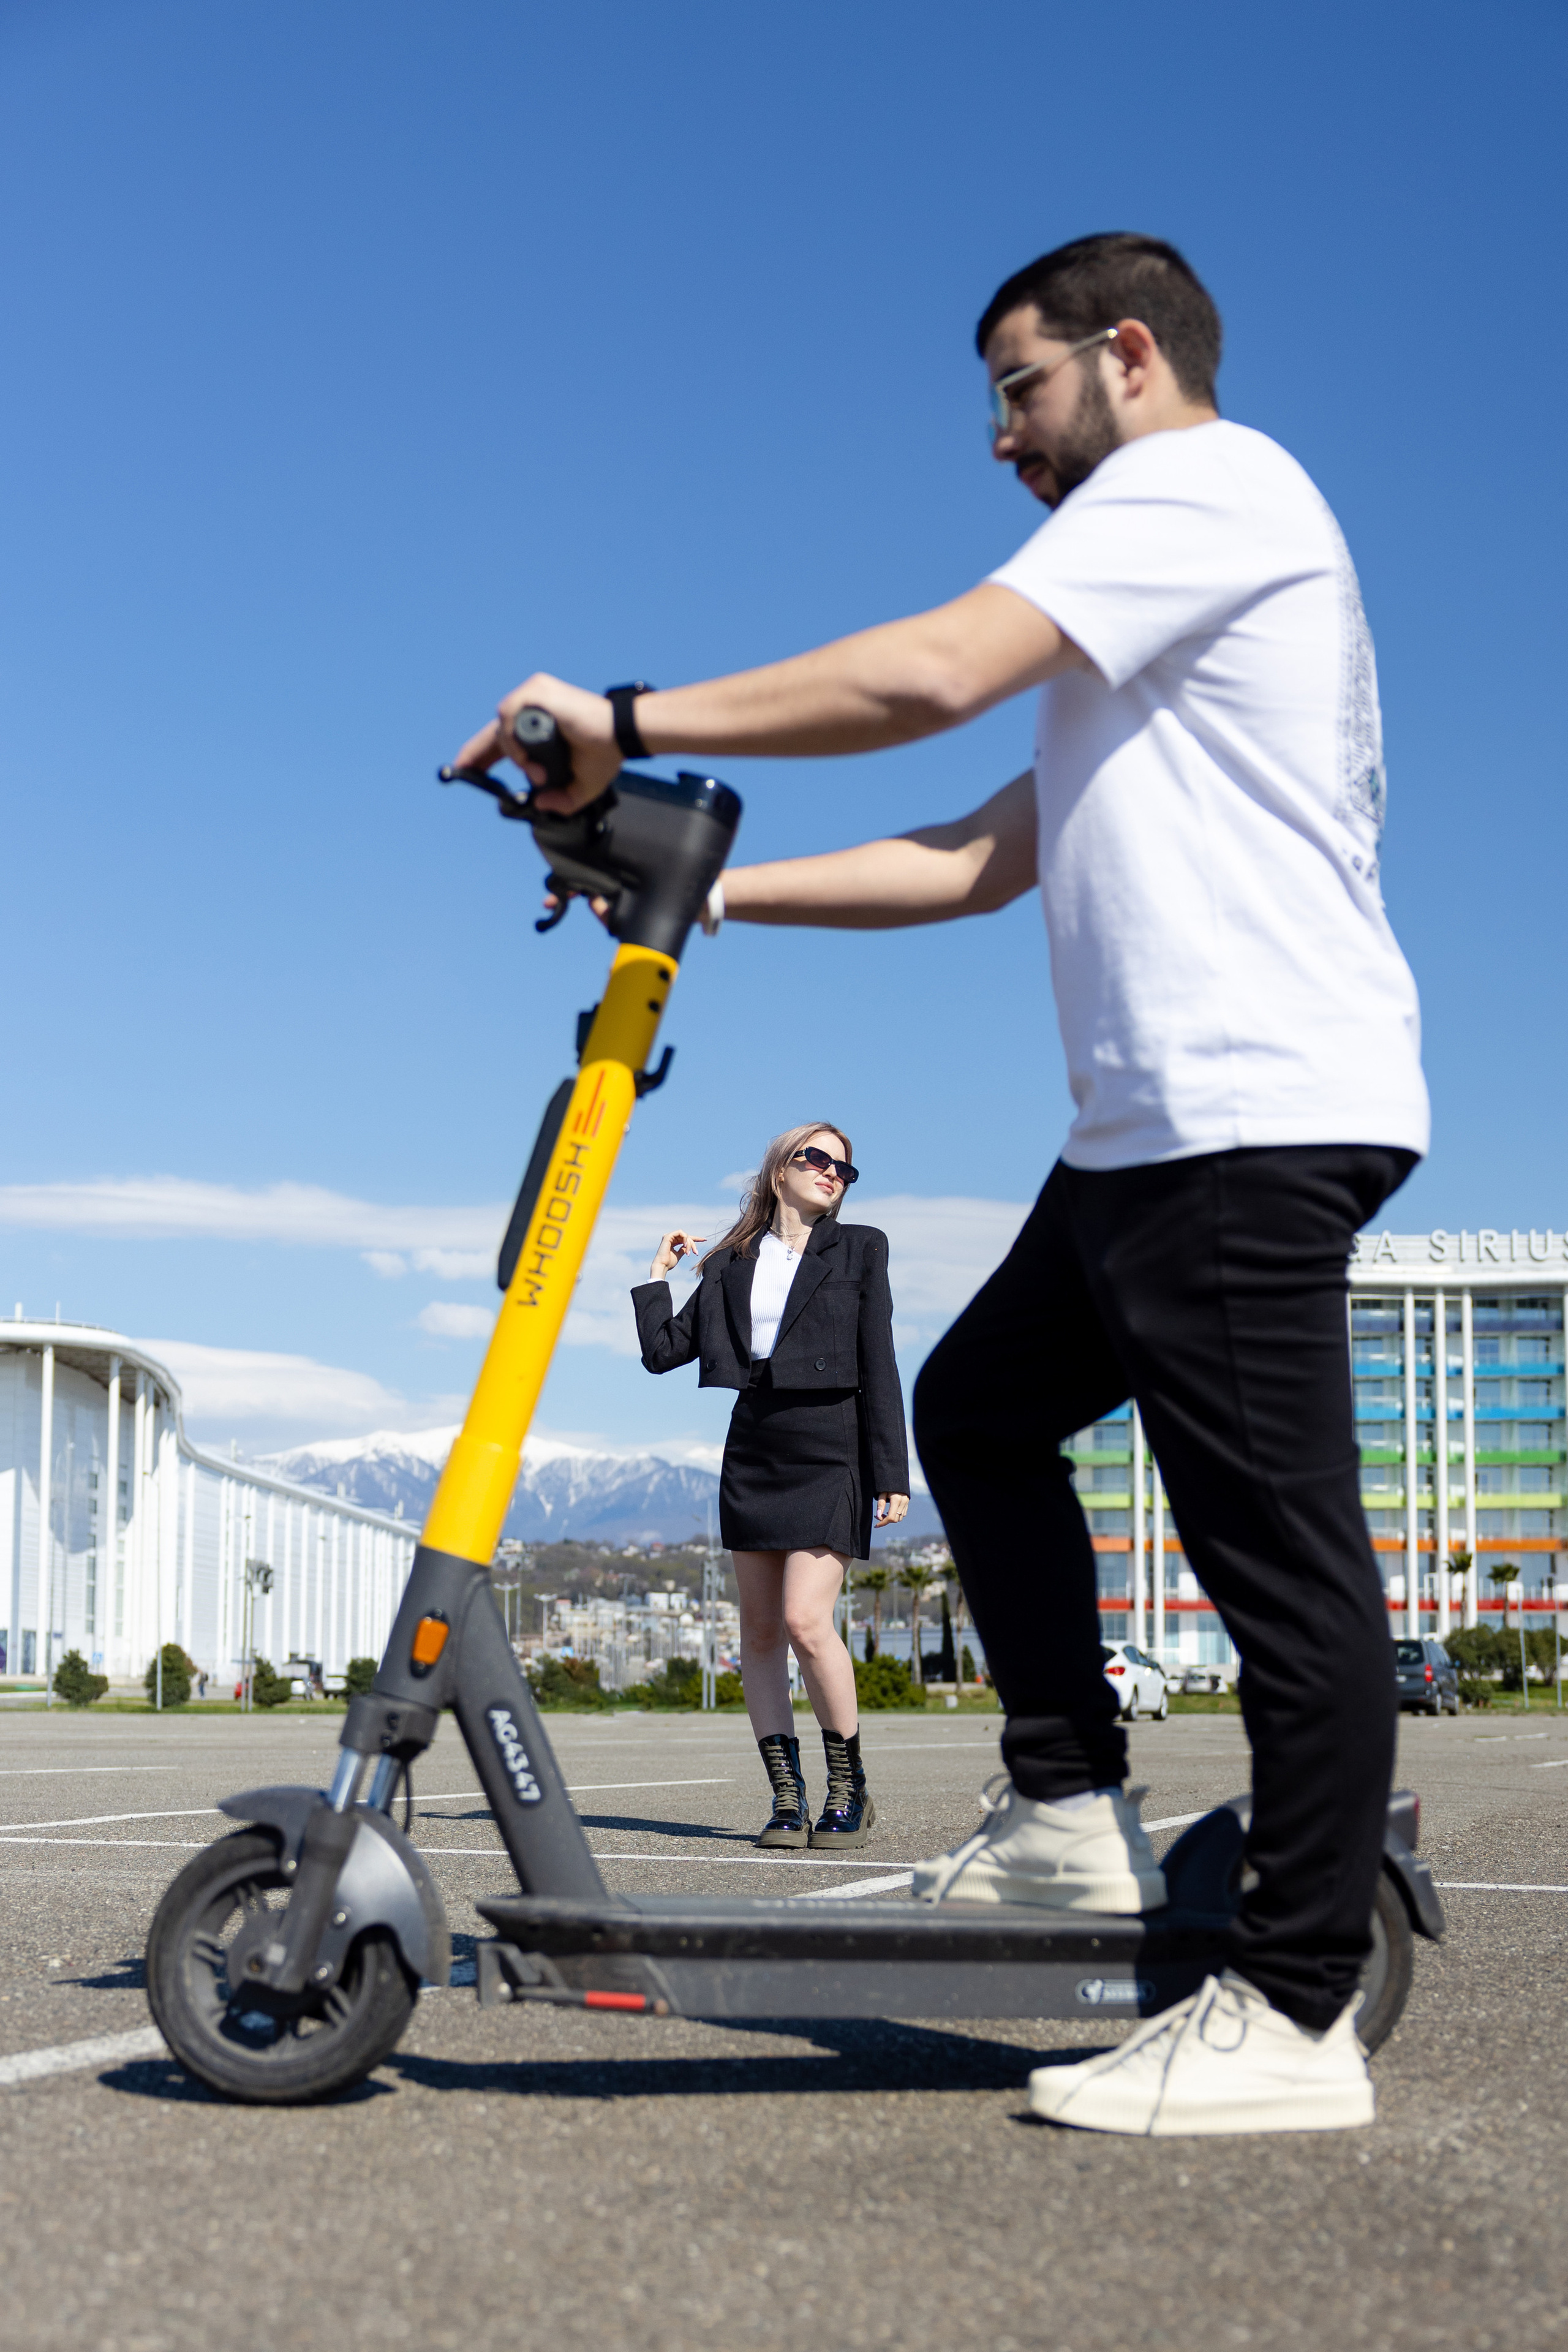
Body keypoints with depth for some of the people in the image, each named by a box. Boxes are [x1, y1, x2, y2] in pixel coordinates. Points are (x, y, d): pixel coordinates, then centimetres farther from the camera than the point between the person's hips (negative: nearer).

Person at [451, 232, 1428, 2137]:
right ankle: (1069, 1819, 18)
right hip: (1157, 1126, 11)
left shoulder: (1203, 479, -5)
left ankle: (1294, 2018, -4)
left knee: (1275, 1547, -9)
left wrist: (623, 725, -10)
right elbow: (987, 856, 22)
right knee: (978, 1407, 15)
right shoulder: (1142, 607, 28)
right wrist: (706, 887, 17)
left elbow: (928, 674, -18)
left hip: (1257, 1114, -11)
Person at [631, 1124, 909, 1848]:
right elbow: (663, 1351, 12)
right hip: (753, 1450, 4)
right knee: (759, 1629, 2)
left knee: (806, 1622, -15)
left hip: (828, 1452, -4)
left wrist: (891, 1476, -6)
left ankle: (848, 1784, 0)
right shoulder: (733, 1264, 12)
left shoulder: (859, 1249, 4)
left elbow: (879, 1367, 0)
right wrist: (658, 1273, 9)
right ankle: (787, 1795, 7)